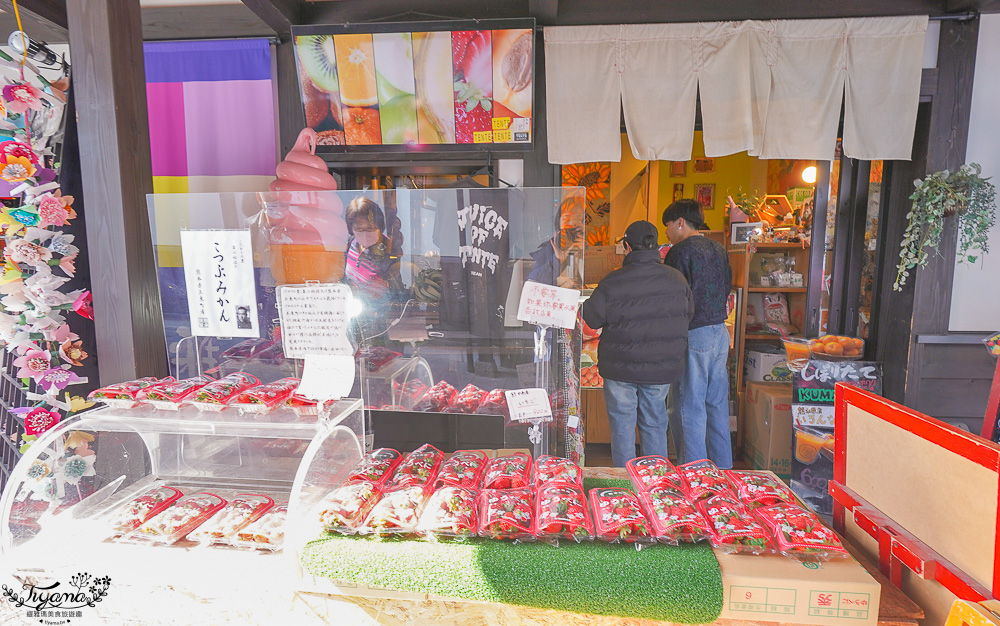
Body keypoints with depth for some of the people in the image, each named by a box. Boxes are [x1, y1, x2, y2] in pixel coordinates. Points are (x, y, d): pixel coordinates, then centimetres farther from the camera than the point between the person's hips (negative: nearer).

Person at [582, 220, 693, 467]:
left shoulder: (612, 282, -14)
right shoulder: (676, 278, -3)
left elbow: (592, 318, -7)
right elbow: (688, 314, 10)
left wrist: (583, 303, 14)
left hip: (621, 368, -3)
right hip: (662, 367, 4)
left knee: (622, 422, 11)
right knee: (654, 423, 17)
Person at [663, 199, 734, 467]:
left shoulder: (680, 251, -12)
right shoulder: (718, 248, 12)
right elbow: (727, 288, 19)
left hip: (694, 335, -8)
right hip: (720, 331, 8)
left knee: (691, 405, 0)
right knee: (718, 402, 16)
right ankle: (723, 466, 27)